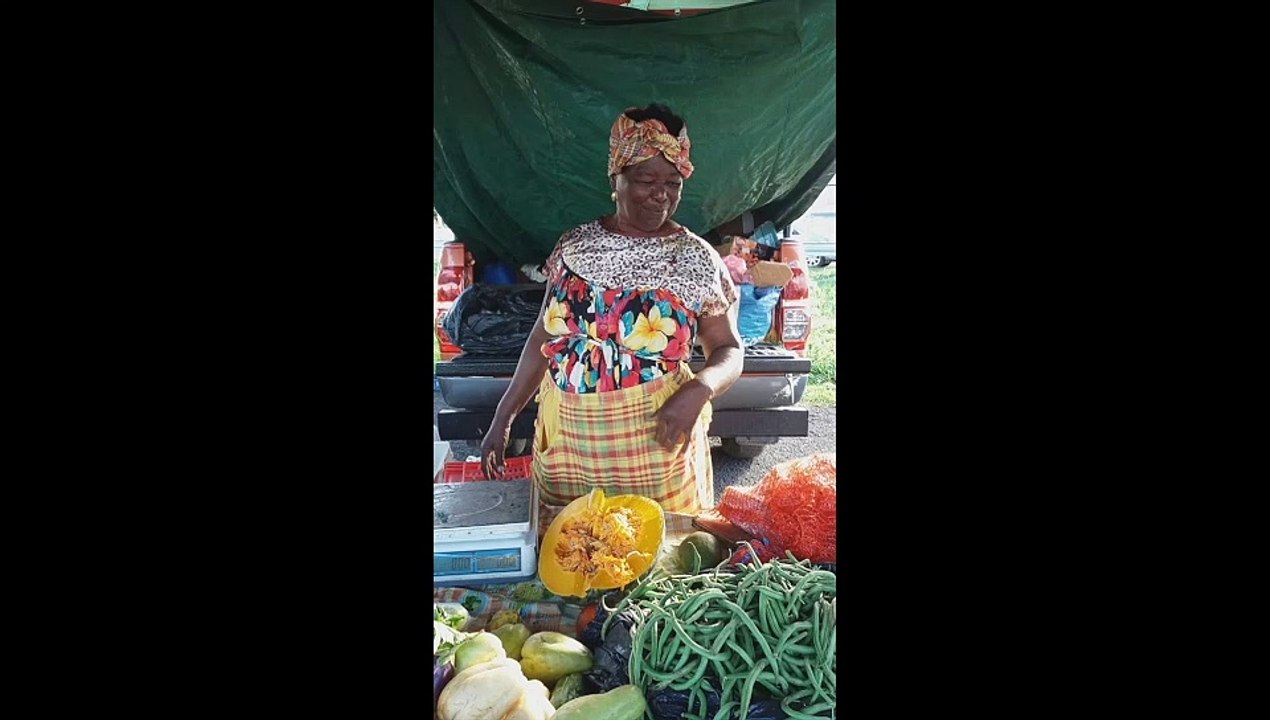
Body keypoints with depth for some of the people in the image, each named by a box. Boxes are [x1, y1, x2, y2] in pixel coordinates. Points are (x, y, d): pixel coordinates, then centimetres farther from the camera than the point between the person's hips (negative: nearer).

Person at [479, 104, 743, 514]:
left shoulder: (697, 260, -4)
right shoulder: (575, 245, 3)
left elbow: (729, 351, 1)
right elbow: (544, 338, 10)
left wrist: (698, 390, -20)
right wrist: (504, 417, 7)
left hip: (654, 445, -2)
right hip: (565, 442, 3)